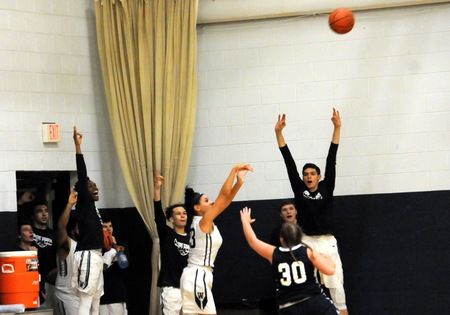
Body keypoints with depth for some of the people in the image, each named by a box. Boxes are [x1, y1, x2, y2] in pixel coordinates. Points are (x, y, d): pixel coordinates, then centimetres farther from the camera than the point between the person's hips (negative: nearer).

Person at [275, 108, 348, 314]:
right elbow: (289, 162, -1)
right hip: (305, 242, 0)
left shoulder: (326, 189, 2)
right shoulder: (299, 190, 3)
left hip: (326, 242, 0)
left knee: (335, 281, 4)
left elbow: (331, 160, -2)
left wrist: (337, 128, -7)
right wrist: (279, 133, -6)